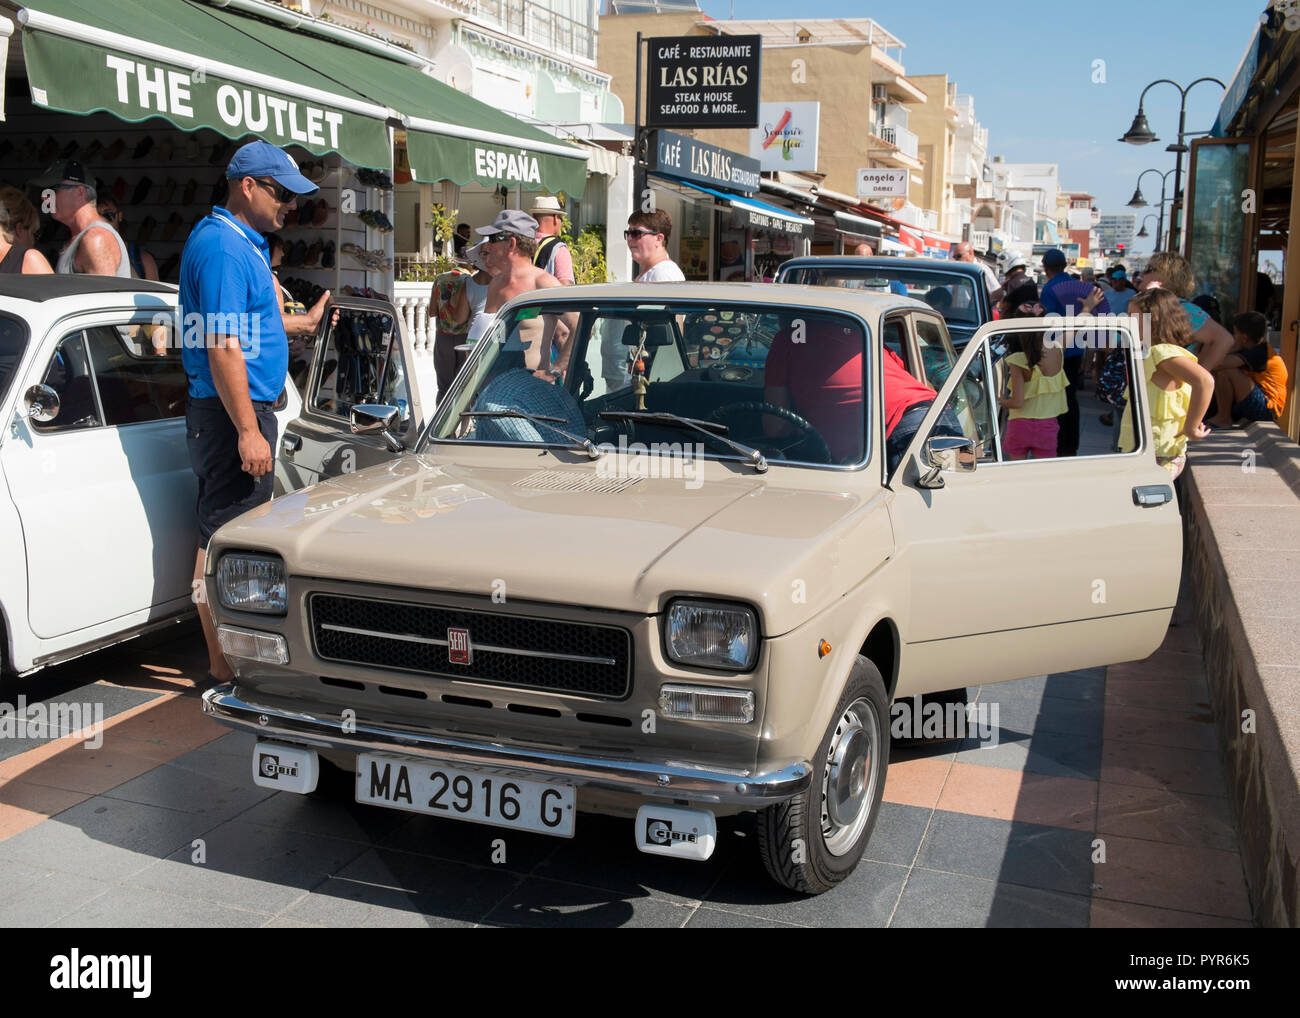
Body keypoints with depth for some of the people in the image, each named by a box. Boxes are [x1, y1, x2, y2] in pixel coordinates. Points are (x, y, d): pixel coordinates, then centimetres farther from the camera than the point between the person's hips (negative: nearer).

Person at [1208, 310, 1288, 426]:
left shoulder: (1261, 351, -18)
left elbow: (1224, 363, -30)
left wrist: (1235, 349, -11)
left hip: (1266, 409, -11)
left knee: (1225, 372, -24)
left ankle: (1224, 419, -13)